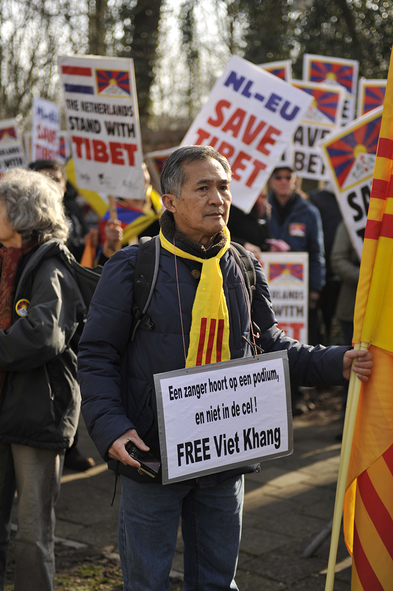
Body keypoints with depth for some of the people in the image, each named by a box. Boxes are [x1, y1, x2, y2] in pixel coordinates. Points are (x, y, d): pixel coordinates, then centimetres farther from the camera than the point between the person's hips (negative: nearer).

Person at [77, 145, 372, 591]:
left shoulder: (244, 269, 7)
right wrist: (111, 426, -19)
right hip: (151, 453, -4)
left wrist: (336, 362, -1)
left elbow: (269, 347, 14)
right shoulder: (132, 268, -7)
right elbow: (97, 356, -5)